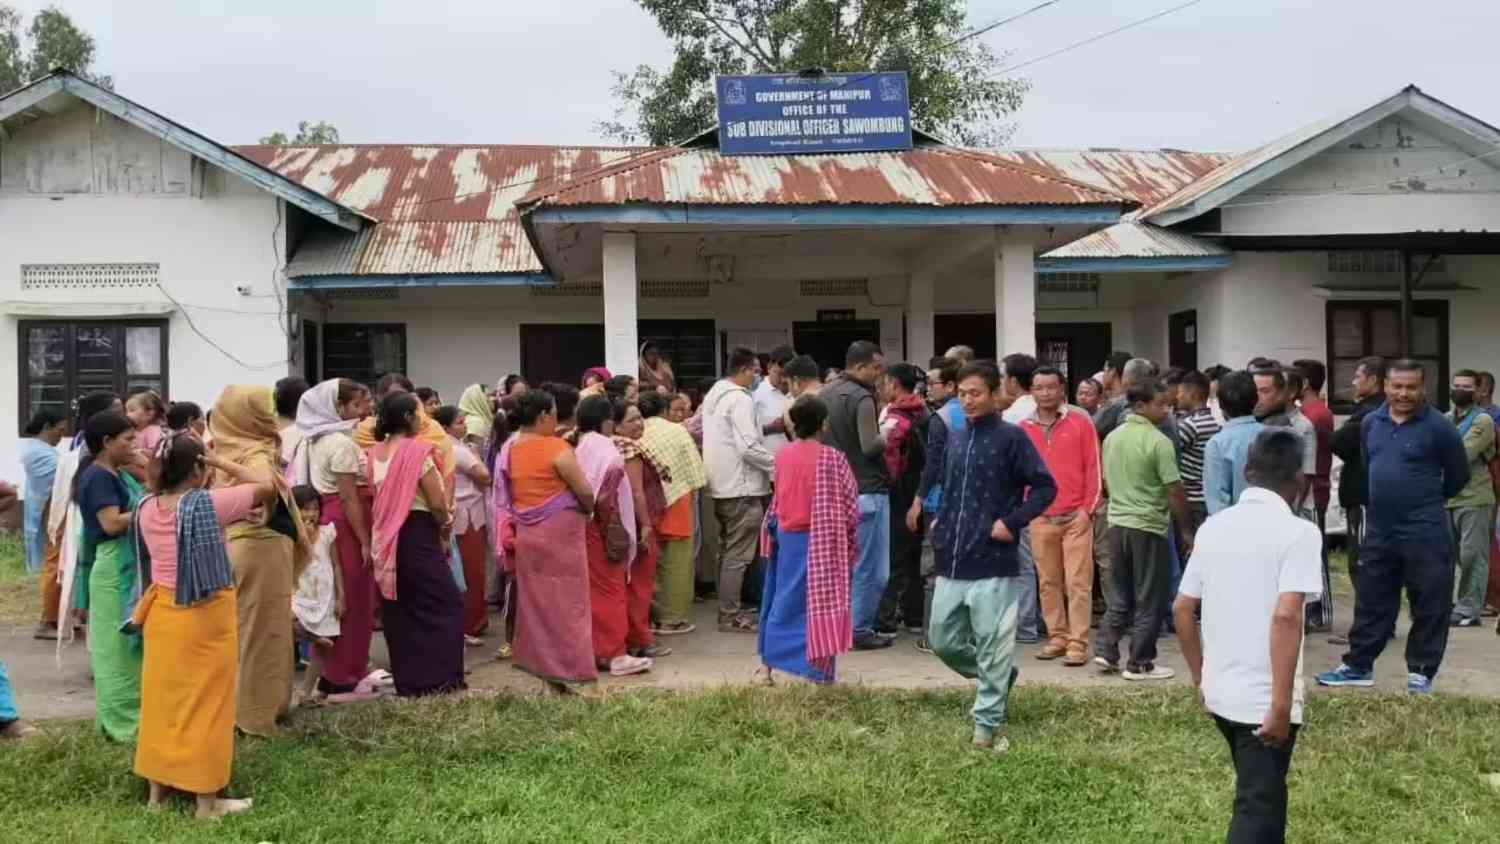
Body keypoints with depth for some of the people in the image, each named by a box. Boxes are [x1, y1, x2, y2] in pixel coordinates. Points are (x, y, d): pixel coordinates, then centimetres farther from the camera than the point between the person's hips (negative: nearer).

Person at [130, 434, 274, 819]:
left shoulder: (147, 509, -1)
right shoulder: (208, 504, -19)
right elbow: (267, 486, -10)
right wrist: (221, 463, -6)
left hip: (162, 612, 6)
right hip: (205, 615, -6)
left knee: (163, 698, 16)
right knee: (204, 702, 3)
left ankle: (158, 790, 28)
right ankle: (207, 800, 12)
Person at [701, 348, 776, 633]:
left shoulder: (713, 395, 12)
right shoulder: (740, 399, -17)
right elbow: (748, 447, -22)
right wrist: (777, 465, -11)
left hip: (721, 485, 9)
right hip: (742, 486, -9)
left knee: (728, 551, 18)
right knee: (738, 555, -3)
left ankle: (729, 608, 26)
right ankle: (730, 616, 1)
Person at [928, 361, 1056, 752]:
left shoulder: (1011, 437, -7)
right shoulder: (953, 438, 11)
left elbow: (1045, 487, -9)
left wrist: (1012, 522, -16)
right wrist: (940, 520, 11)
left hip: (993, 563, -7)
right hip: (951, 562, 7)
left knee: (993, 649, 1)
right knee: (943, 641, 12)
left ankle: (988, 725, 12)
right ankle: (999, 676, 35)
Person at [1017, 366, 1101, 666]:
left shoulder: (1080, 421, 0)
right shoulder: (1023, 428, 6)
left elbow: (1093, 466, 0)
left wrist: (1088, 508, -4)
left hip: (1076, 517, -3)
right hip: (1040, 519, 3)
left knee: (1078, 582, -4)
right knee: (1048, 582, 8)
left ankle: (1078, 643, -1)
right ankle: (1057, 637, 19)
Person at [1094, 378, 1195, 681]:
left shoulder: (1112, 437, 7)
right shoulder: (1158, 441, -15)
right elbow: (1174, 492, -14)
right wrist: (1186, 531, -5)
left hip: (1117, 523, 7)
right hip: (1149, 527, -7)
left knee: (1119, 595, 17)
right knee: (1150, 599, 4)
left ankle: (1106, 650, 13)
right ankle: (1139, 663, 9)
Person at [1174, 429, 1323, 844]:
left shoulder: (1214, 527, 7)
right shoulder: (1298, 532, -13)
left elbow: (1182, 609, 9)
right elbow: (1285, 616, -23)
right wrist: (1282, 703, -21)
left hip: (1220, 692, 7)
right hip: (1264, 700, -6)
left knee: (1261, 796, 25)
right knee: (1257, 810, 2)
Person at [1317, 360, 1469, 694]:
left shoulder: (1438, 427, -10)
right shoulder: (1370, 423, 6)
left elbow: (1458, 475, -1)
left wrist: (1427, 500, 9)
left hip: (1424, 534, -5)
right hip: (1379, 531, 5)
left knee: (1429, 606, 4)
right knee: (1371, 603, 13)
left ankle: (1421, 672, 17)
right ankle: (1358, 666, 23)